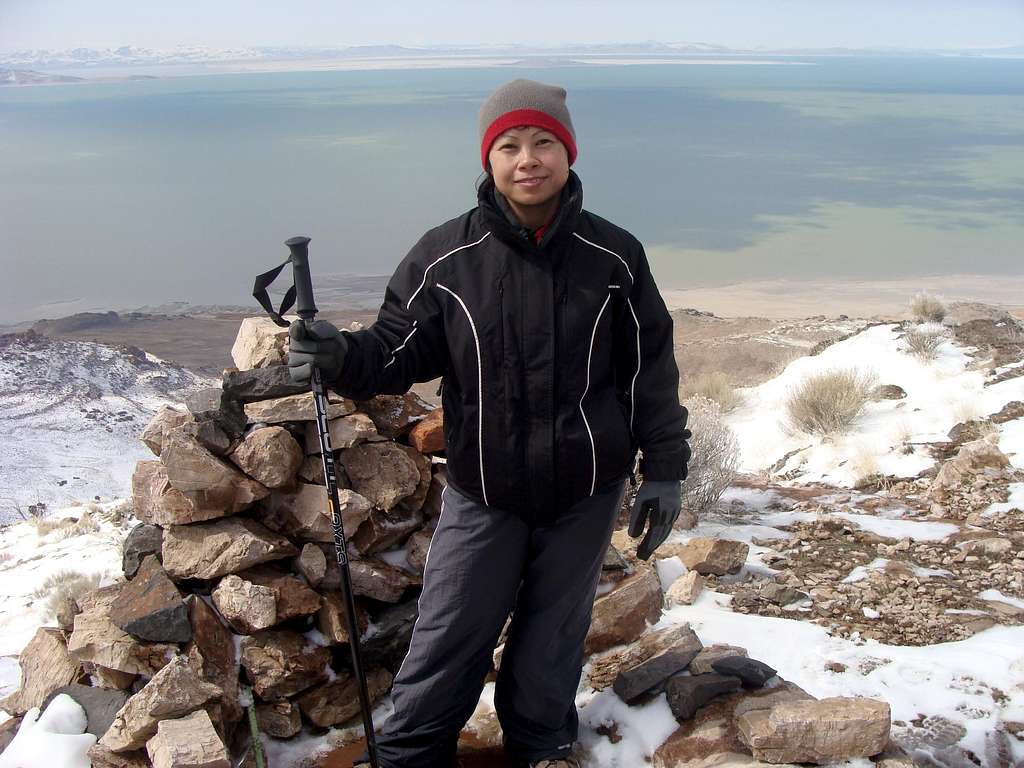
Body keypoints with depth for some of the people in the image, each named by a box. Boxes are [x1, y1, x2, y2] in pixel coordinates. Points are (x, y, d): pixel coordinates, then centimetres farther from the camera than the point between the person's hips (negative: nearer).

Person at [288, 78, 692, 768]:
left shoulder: (614, 257, -7)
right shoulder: (446, 257, -9)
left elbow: (651, 369, 0)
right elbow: (403, 348, -2)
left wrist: (664, 470, 1)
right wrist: (344, 357, -24)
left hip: (586, 492, 1)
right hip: (483, 494, -1)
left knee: (554, 633, 18)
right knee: (449, 638, 6)